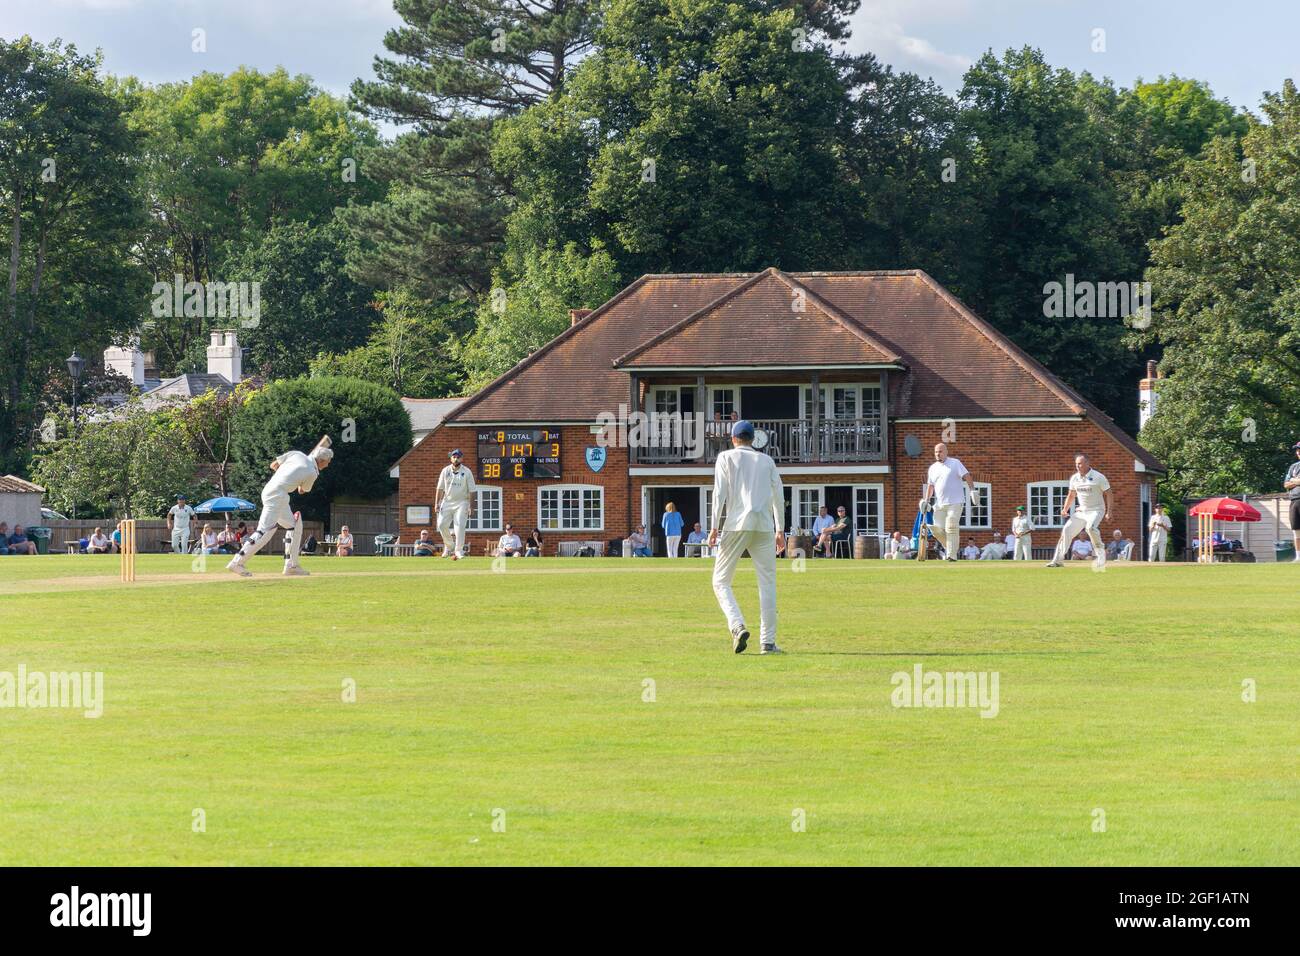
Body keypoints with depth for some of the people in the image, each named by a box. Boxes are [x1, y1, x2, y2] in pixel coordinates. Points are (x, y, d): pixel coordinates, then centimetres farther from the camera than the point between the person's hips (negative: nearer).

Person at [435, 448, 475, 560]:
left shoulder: (467, 472, -3)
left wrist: (471, 507, -8)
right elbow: (440, 488, 9)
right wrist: (437, 503, 2)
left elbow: (471, 490, -3)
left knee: (459, 526, -14)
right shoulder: (445, 471, 5)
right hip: (447, 502, 3)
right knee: (442, 524, -5)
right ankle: (449, 546, 16)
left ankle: (458, 551, -10)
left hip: (461, 502, -3)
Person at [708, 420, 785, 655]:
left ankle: (737, 626, -21)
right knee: (767, 583, 6)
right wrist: (780, 529, 18)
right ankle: (768, 641, -1)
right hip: (764, 525, 3)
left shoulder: (726, 457, 9)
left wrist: (714, 527, -5)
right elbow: (778, 496, 14)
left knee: (721, 581, 3)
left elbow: (720, 492, -2)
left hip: (736, 524, -3)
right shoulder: (767, 460, 18)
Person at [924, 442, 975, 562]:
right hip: (939, 504, 5)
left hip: (955, 503, -5)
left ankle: (952, 555, -12)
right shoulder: (933, 468, 16)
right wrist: (926, 501, 10)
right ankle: (949, 547, 19)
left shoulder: (955, 463, 1)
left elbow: (967, 476, -6)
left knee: (951, 528, -13)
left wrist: (972, 490, -18)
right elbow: (930, 486, 19)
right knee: (937, 529, -4)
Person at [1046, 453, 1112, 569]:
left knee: (1090, 527, -34)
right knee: (1066, 530, -2)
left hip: (1096, 510, -6)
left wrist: (1108, 512, -16)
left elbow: (1107, 494, -9)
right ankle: (1057, 560, 3)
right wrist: (1065, 509, 2)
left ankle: (1101, 557, -22)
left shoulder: (1099, 477, -12)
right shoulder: (1074, 478, 5)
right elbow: (1071, 495, 16)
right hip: (1081, 511, 6)